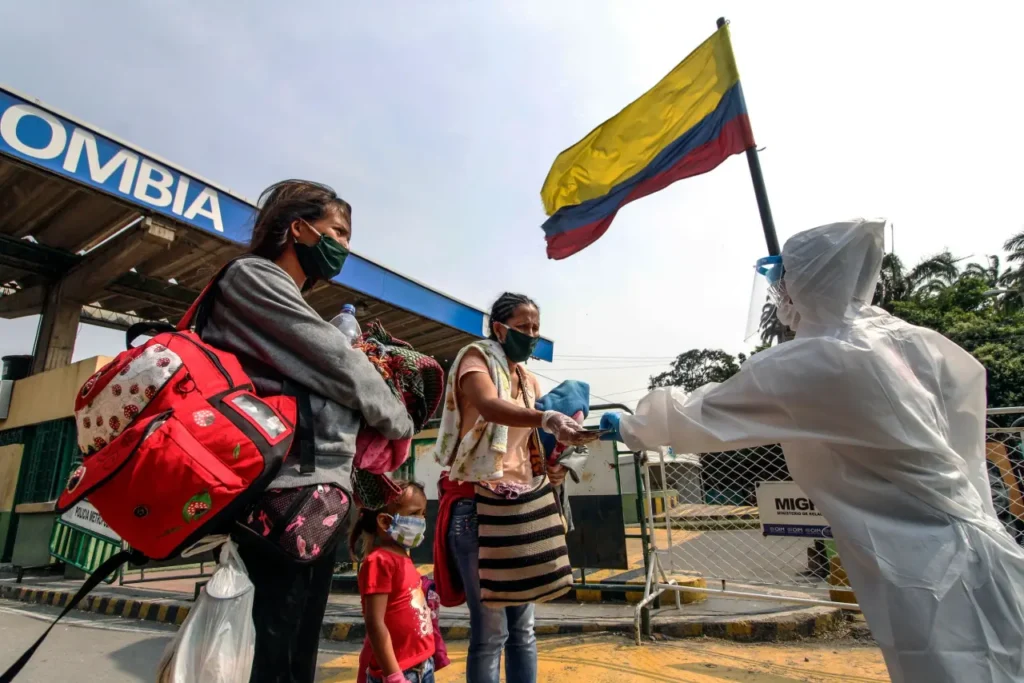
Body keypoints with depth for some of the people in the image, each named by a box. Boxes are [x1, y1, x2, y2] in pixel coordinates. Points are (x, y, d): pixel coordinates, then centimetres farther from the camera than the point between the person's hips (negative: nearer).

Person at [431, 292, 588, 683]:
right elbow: (489, 407, -29)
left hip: (522, 504, 7)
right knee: (490, 632, -3)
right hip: (478, 503, -7)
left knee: (523, 629, 12)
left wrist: (550, 469, -4)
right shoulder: (476, 358, -6)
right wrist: (548, 418, -44)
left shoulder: (529, 380, 15)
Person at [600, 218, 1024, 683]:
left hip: (927, 581, -8)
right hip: (969, 553, 8)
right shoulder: (919, 344, 1)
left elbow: (697, 416, -9)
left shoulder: (803, 367, -20)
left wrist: (629, 427, 9)